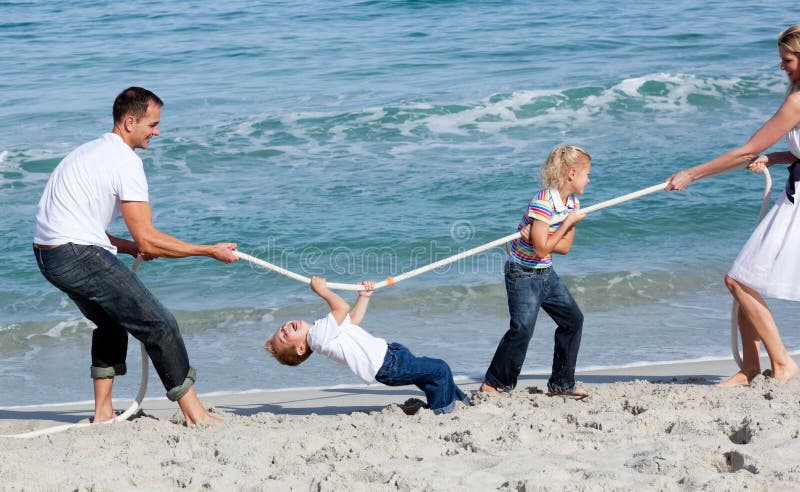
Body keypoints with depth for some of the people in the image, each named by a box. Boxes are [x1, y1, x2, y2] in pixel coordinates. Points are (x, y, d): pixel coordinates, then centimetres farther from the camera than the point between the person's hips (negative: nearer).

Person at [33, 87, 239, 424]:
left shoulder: (92, 151, 20)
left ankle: (103, 412, 29)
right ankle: (195, 415, -3)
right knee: (159, 325, -5)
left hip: (47, 253, 10)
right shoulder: (125, 161, -11)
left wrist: (133, 248, 14)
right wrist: (210, 251, -8)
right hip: (78, 256, -10)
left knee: (111, 321, 29)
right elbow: (148, 239, -15)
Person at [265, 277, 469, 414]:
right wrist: (321, 290, -20)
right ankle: (442, 411, 6)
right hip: (387, 366, -10)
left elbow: (352, 319, 21)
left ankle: (461, 401, 38)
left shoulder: (320, 327, 12)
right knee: (439, 370, -10)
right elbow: (342, 308, -29)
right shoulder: (318, 335, -20)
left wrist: (364, 297, 19)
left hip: (387, 352, 10)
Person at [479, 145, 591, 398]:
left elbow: (565, 247, 2)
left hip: (546, 273, 9)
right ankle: (492, 385, -5)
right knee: (522, 329, -17)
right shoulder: (543, 203, -25)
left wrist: (543, 238, -17)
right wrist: (568, 222, -19)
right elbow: (542, 250, -27)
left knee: (573, 319, 10)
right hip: (523, 274, -9)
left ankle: (561, 383, 19)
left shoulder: (572, 203, 2)